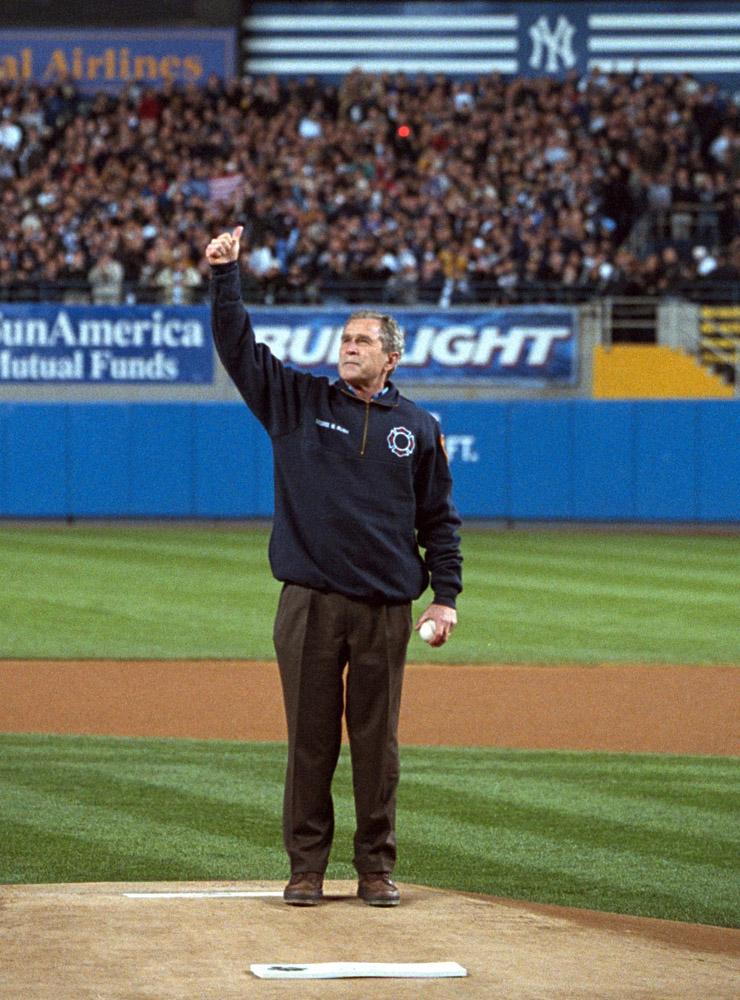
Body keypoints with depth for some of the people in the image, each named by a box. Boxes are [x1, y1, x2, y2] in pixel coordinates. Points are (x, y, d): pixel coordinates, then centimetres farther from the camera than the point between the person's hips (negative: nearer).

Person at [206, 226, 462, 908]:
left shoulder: (418, 429, 10)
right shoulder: (299, 403, 9)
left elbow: (440, 519, 12)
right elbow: (238, 346, 1)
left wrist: (446, 595, 3)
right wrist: (225, 275, -10)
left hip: (386, 609, 0)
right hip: (311, 603, 0)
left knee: (377, 742, 4)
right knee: (310, 737, 1)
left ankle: (377, 868, 11)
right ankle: (306, 868, 8)